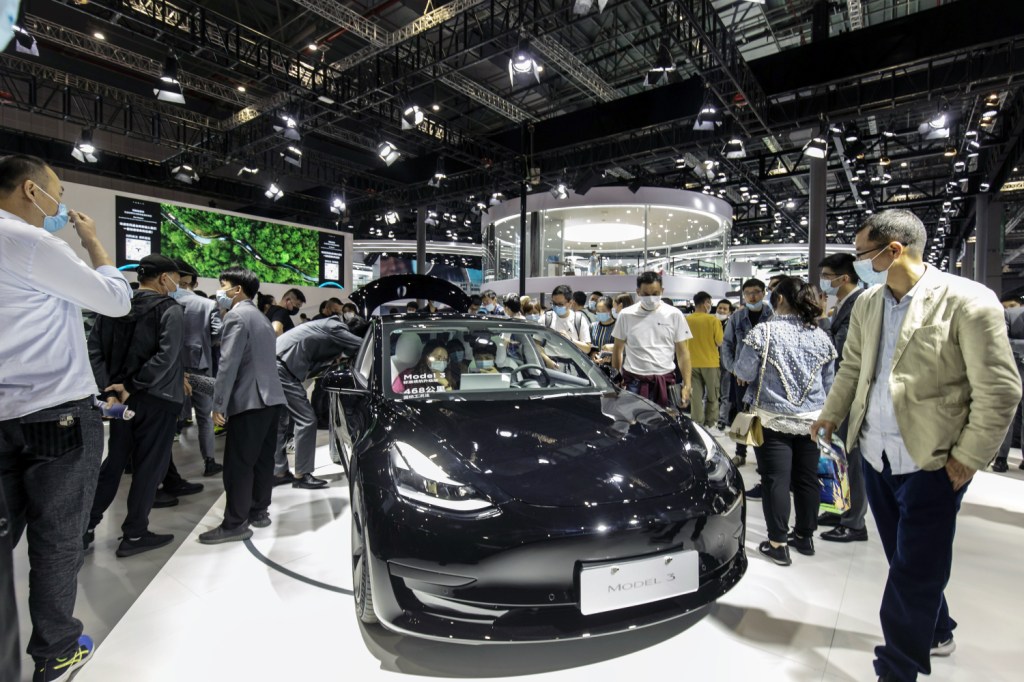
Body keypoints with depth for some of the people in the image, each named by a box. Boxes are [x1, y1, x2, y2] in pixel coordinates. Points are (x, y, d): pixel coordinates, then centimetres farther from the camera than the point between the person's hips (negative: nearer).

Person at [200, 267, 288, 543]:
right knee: (262, 459, 15)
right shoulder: (261, 317, 20)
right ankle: (258, 511, 24)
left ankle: (235, 524, 2)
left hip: (250, 400, -10)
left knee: (238, 463, -4)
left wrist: (218, 404, -15)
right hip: (271, 398, 10)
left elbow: (229, 364, -16)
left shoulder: (236, 316, -9)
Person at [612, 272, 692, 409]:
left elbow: (682, 352, 3)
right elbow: (618, 350, 9)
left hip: (665, 382, 1)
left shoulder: (674, 315, 2)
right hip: (635, 383, 0)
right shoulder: (626, 315, 2)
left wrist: (687, 385, -4)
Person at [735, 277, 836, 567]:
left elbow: (744, 373, -9)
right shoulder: (821, 336, 3)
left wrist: (738, 364, 11)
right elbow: (828, 382, 12)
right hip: (811, 420, 5)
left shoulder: (764, 332, -13)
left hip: (774, 419, -5)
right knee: (807, 478, 14)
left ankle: (777, 543, 8)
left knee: (776, 480, 1)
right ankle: (805, 536, 29)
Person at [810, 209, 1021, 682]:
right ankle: (935, 633, 44)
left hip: (932, 461, -6)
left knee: (914, 573, 4)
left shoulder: (967, 300, -13)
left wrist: (969, 457, -10)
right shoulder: (867, 303, 5)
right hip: (876, 454, 6)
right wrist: (832, 414, 9)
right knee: (906, 560, 21)